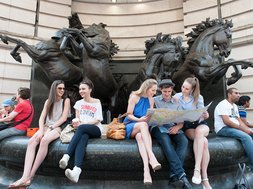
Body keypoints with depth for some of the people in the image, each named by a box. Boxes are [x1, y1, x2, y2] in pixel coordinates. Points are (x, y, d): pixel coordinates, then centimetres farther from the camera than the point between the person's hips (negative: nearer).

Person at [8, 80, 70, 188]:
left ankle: (30, 176, -29)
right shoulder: (48, 101, 15)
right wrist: (41, 131, -11)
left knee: (44, 140, -35)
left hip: (59, 127, -4)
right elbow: (41, 118, 6)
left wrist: (50, 128, -12)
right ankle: (25, 177, -34)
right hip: (46, 127, 5)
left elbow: (64, 118, -6)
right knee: (31, 141, -25)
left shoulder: (66, 100, 3)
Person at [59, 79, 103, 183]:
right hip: (84, 130, 2)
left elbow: (97, 120, -3)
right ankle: (77, 170, -57)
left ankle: (66, 156, -42)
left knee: (81, 128, -35)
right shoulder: (78, 103, 19)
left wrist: (82, 123, -17)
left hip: (95, 129, -2)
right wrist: (76, 121, -14)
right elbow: (77, 118, 12)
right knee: (83, 137, -36)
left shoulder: (97, 102, 8)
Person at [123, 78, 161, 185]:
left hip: (141, 128, 3)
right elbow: (129, 115, -8)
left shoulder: (151, 100, 10)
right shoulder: (134, 97, -4)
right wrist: (139, 120, -26)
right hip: (130, 126, -2)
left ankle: (146, 169, -53)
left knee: (140, 136, -36)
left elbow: (151, 118, 7)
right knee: (143, 124, -37)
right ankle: (151, 157, -50)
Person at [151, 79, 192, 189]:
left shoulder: (176, 102, 19)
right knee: (166, 141, -35)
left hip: (173, 128, 3)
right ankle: (181, 174, -36)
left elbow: (181, 122, 14)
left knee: (184, 141, -28)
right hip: (158, 127, -3)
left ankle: (174, 175, -32)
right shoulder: (155, 100, 12)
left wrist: (177, 127, -9)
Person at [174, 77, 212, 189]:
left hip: (200, 124, 1)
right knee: (204, 141, -31)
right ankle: (205, 179, -29)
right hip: (186, 126, -1)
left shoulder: (198, 97, 2)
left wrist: (205, 115, -25)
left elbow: (202, 115, -4)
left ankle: (197, 169, -36)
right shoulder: (177, 97, 0)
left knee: (199, 131, -37)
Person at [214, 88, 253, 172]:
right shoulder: (223, 104, -10)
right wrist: (243, 129, -18)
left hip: (235, 128, 10)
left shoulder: (234, 106, 19)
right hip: (223, 129, -10)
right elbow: (226, 121, -21)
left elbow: (239, 120, 13)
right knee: (246, 137, -28)